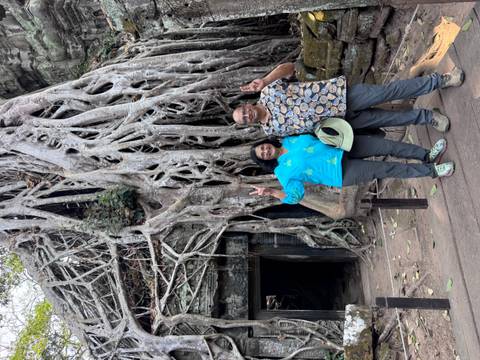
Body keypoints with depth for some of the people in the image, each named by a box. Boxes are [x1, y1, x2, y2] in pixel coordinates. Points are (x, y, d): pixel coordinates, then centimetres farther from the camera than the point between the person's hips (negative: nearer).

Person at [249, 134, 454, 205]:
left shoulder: (289, 140, 5)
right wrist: (271, 192, -27)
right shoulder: (283, 171, -9)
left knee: (388, 145, -6)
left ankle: (427, 156, 10)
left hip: (342, 147, 5)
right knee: (386, 169, -12)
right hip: (341, 173, -5)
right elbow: (295, 196, -14)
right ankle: (431, 170, 1)